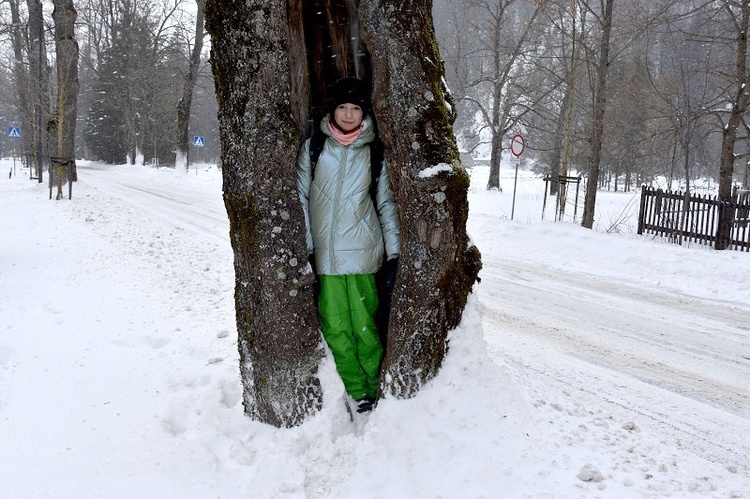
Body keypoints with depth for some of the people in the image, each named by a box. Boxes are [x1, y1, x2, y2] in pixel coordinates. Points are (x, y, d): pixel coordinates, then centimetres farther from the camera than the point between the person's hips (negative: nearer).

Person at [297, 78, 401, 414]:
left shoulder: (375, 152, 5)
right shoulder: (313, 147, 6)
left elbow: (387, 203, 10)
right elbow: (301, 197, 7)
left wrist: (393, 250, 6)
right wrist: (304, 245, 1)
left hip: (362, 253, -1)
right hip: (324, 253, 1)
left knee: (364, 324, -1)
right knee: (335, 326, 1)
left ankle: (373, 386, 14)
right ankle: (357, 391, 11)